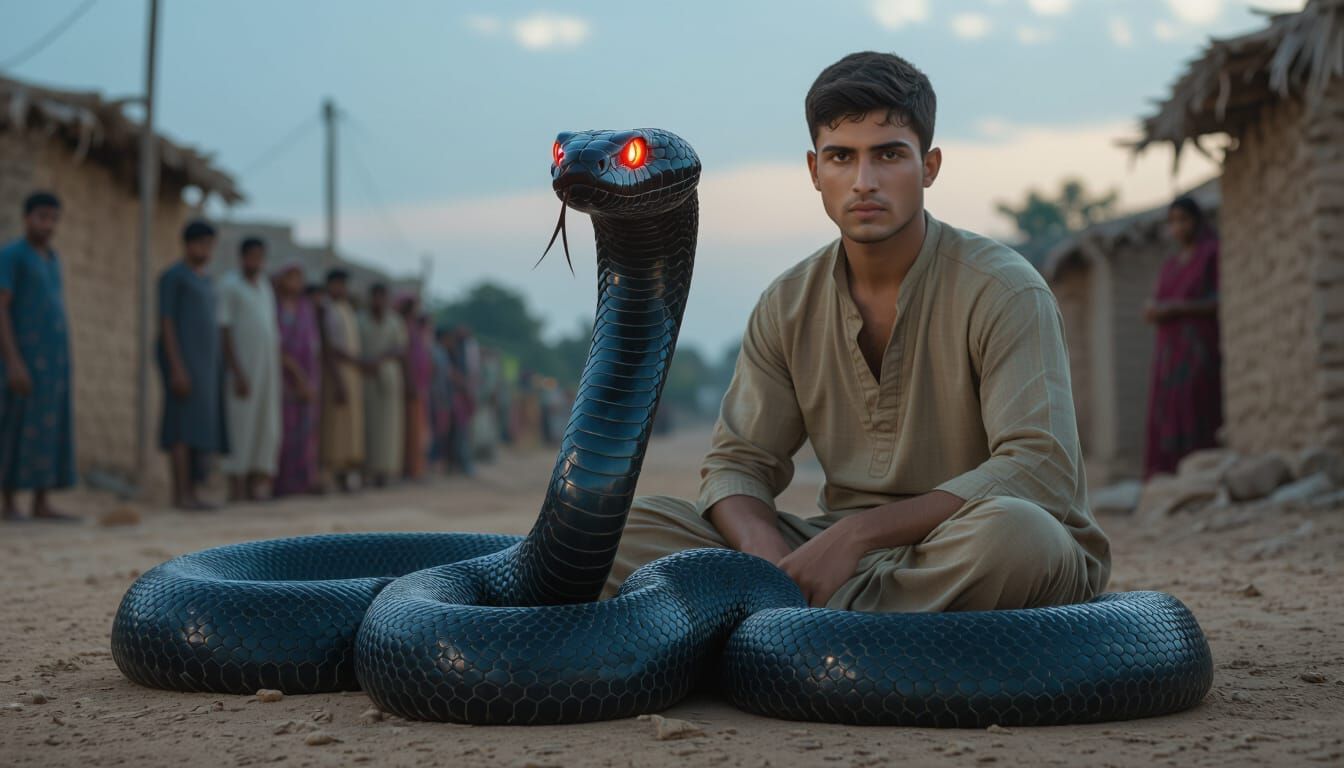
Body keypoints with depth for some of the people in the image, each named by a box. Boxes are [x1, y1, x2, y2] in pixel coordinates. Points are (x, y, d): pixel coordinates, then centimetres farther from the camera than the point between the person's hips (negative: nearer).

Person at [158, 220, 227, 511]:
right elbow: (166, 322, -12)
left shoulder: (205, 282, 20)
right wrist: (176, 368, -20)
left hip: (205, 364, 9)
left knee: (204, 428, 5)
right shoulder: (172, 276, -6)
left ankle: (191, 493, 7)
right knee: (184, 426, -12)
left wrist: (218, 371, 17)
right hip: (182, 362, -9)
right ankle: (180, 495, -12)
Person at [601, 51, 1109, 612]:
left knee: (1010, 529, -41)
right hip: (852, 561, 4)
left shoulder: (1003, 291, -11)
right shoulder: (788, 307, 5)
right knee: (628, 526, -9)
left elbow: (1041, 470, -22)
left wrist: (856, 532, -27)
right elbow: (736, 464, 6)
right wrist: (773, 562, -19)